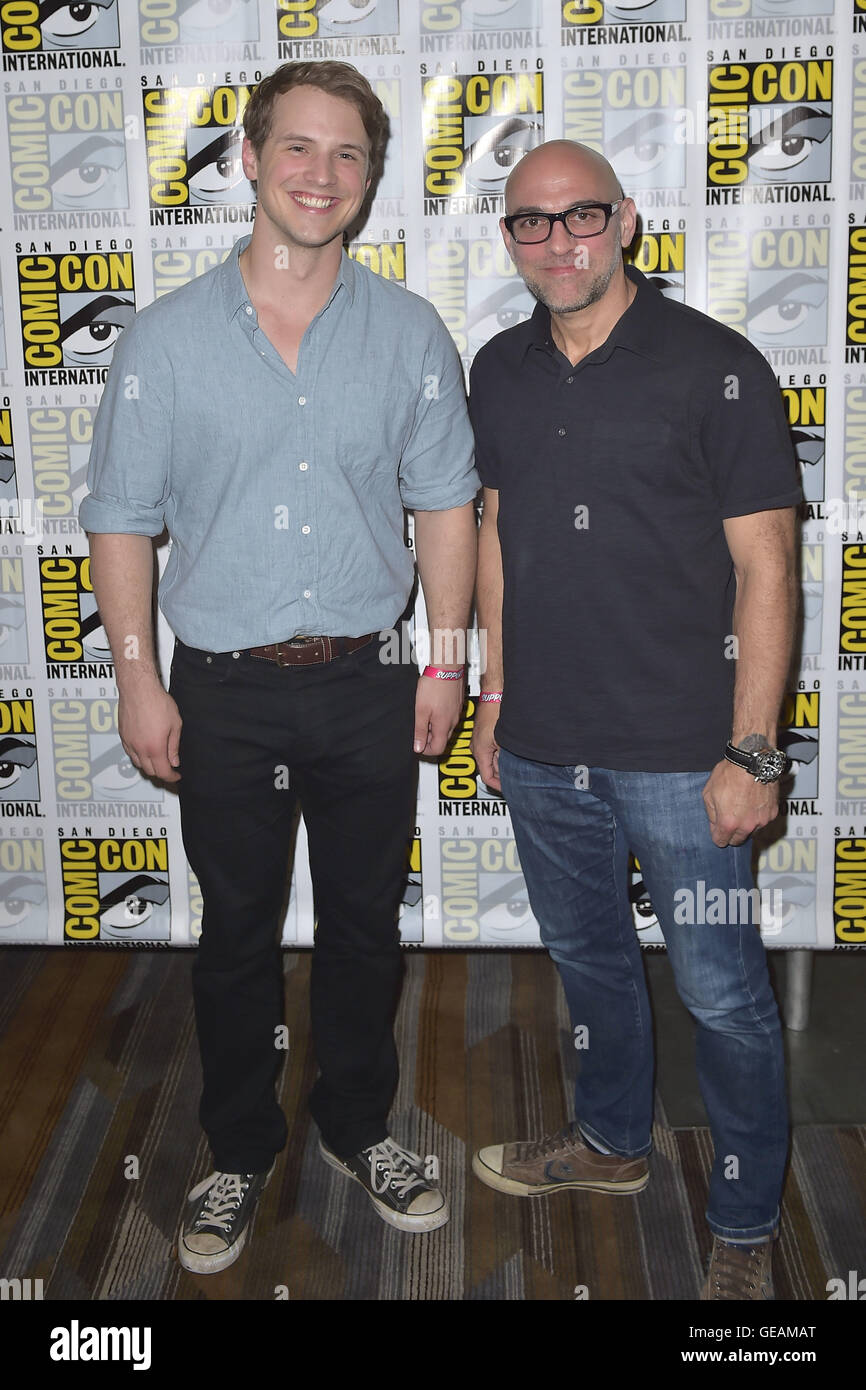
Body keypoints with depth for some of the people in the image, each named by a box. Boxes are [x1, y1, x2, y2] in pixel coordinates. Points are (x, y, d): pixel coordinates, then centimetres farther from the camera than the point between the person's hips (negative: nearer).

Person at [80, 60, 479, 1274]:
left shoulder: (409, 332, 1)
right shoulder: (167, 338, -3)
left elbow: (445, 502, 5)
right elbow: (123, 518, 0)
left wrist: (447, 660, 1)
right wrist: (139, 682, -4)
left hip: (367, 685, 1)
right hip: (226, 690, -1)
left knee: (366, 924, 14)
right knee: (237, 934, 12)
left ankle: (360, 1128, 36)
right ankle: (240, 1156, 32)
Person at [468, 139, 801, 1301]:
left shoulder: (716, 367, -11)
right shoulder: (500, 370, 7)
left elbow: (764, 566, -12)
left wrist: (751, 752, -15)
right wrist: (496, 688, 14)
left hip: (678, 752, -5)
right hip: (541, 745, 6)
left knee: (722, 991, 5)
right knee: (587, 956, 21)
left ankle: (747, 1227, 26)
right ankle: (613, 1141, 45)